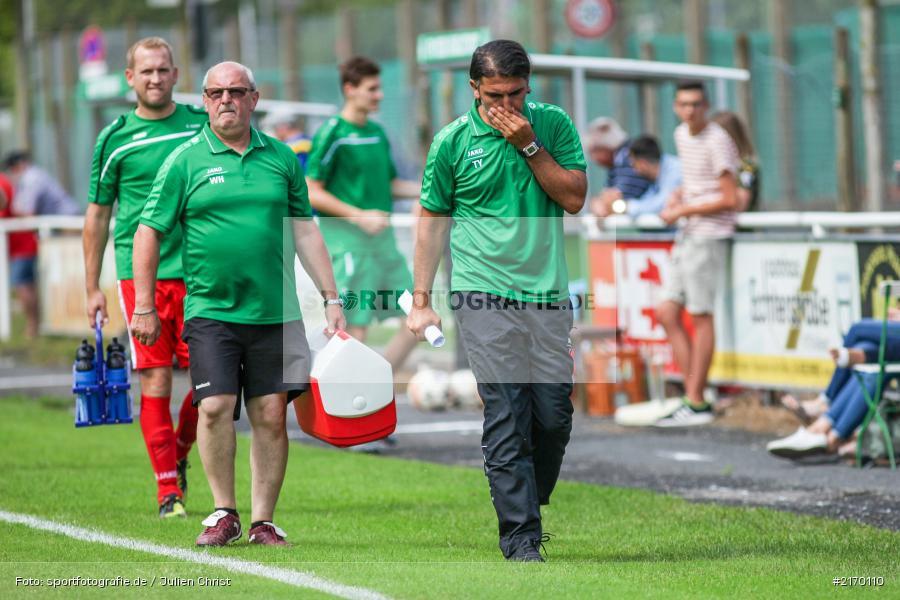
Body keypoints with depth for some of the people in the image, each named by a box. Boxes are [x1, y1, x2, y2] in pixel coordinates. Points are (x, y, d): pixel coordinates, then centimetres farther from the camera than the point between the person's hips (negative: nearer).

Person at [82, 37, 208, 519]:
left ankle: (180, 453, 23)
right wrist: (92, 289, 7)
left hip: (198, 271, 1)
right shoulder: (115, 139, 4)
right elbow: (97, 215, 9)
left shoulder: (202, 126, 8)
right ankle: (168, 487, 3)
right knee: (156, 381, -3)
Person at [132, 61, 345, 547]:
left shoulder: (280, 158, 10)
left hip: (274, 312, 2)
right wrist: (143, 307, -1)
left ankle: (262, 520, 10)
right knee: (215, 407, -11)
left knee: (271, 416, 0)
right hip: (211, 310, -2)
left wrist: (331, 298, 11)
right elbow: (149, 232, 2)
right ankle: (223, 511, 6)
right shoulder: (186, 161, 1)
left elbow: (304, 232, 15)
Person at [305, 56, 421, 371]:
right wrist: (359, 216, -20)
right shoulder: (332, 134, -9)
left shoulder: (377, 133, 14)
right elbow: (311, 192, -12)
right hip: (348, 242, -8)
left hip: (383, 239, 8)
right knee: (356, 328, -7)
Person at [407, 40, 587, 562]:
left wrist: (528, 146, -9)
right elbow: (433, 219, 8)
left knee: (555, 415, 1)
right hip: (485, 294, -2)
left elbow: (575, 197, 0)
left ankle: (530, 505, 24)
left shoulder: (554, 124, 6)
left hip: (549, 292, 2)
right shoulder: (453, 141, 2)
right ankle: (520, 535, -8)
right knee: (506, 417, -9)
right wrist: (422, 300, 5)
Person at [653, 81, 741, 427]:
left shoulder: (717, 142, -13)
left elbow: (729, 200, -15)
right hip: (686, 236, 9)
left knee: (700, 316, -6)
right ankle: (693, 392, 9)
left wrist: (684, 211, -12)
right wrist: (677, 197, 9)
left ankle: (696, 404, -2)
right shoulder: (681, 135, 13)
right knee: (667, 314, 6)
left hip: (708, 237, -9)